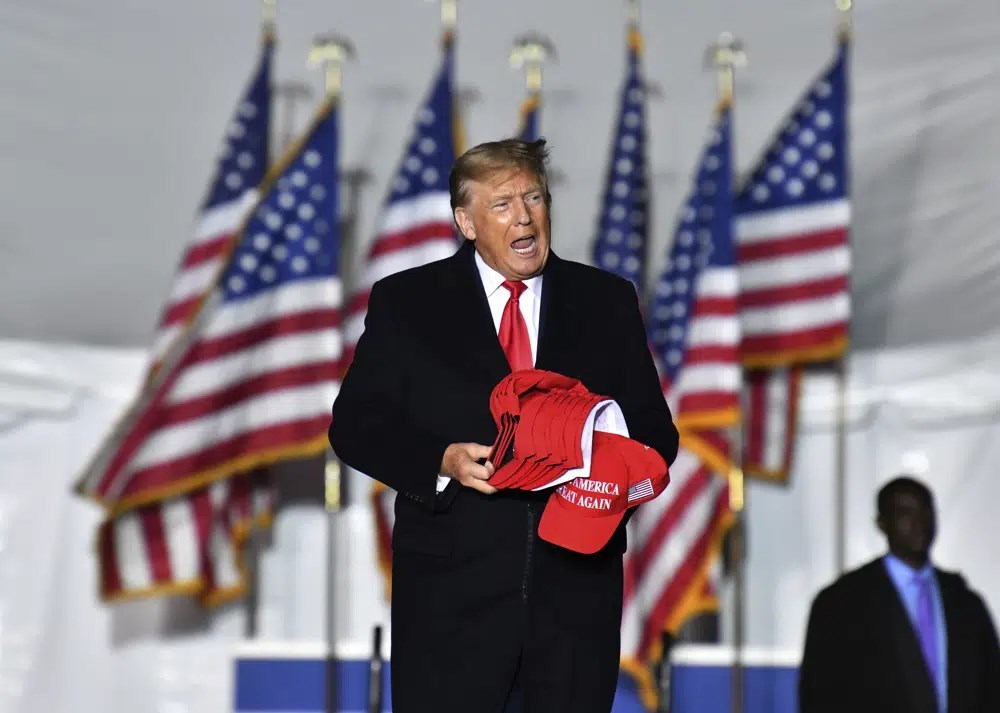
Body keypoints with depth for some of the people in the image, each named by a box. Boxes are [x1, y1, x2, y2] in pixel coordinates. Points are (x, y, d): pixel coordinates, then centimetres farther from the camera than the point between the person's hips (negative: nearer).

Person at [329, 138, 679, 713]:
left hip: (578, 586, 2)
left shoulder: (607, 301, 11)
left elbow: (655, 430, 12)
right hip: (452, 589, -2)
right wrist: (442, 461, -15)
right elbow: (355, 423, 2)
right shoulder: (405, 302, 6)